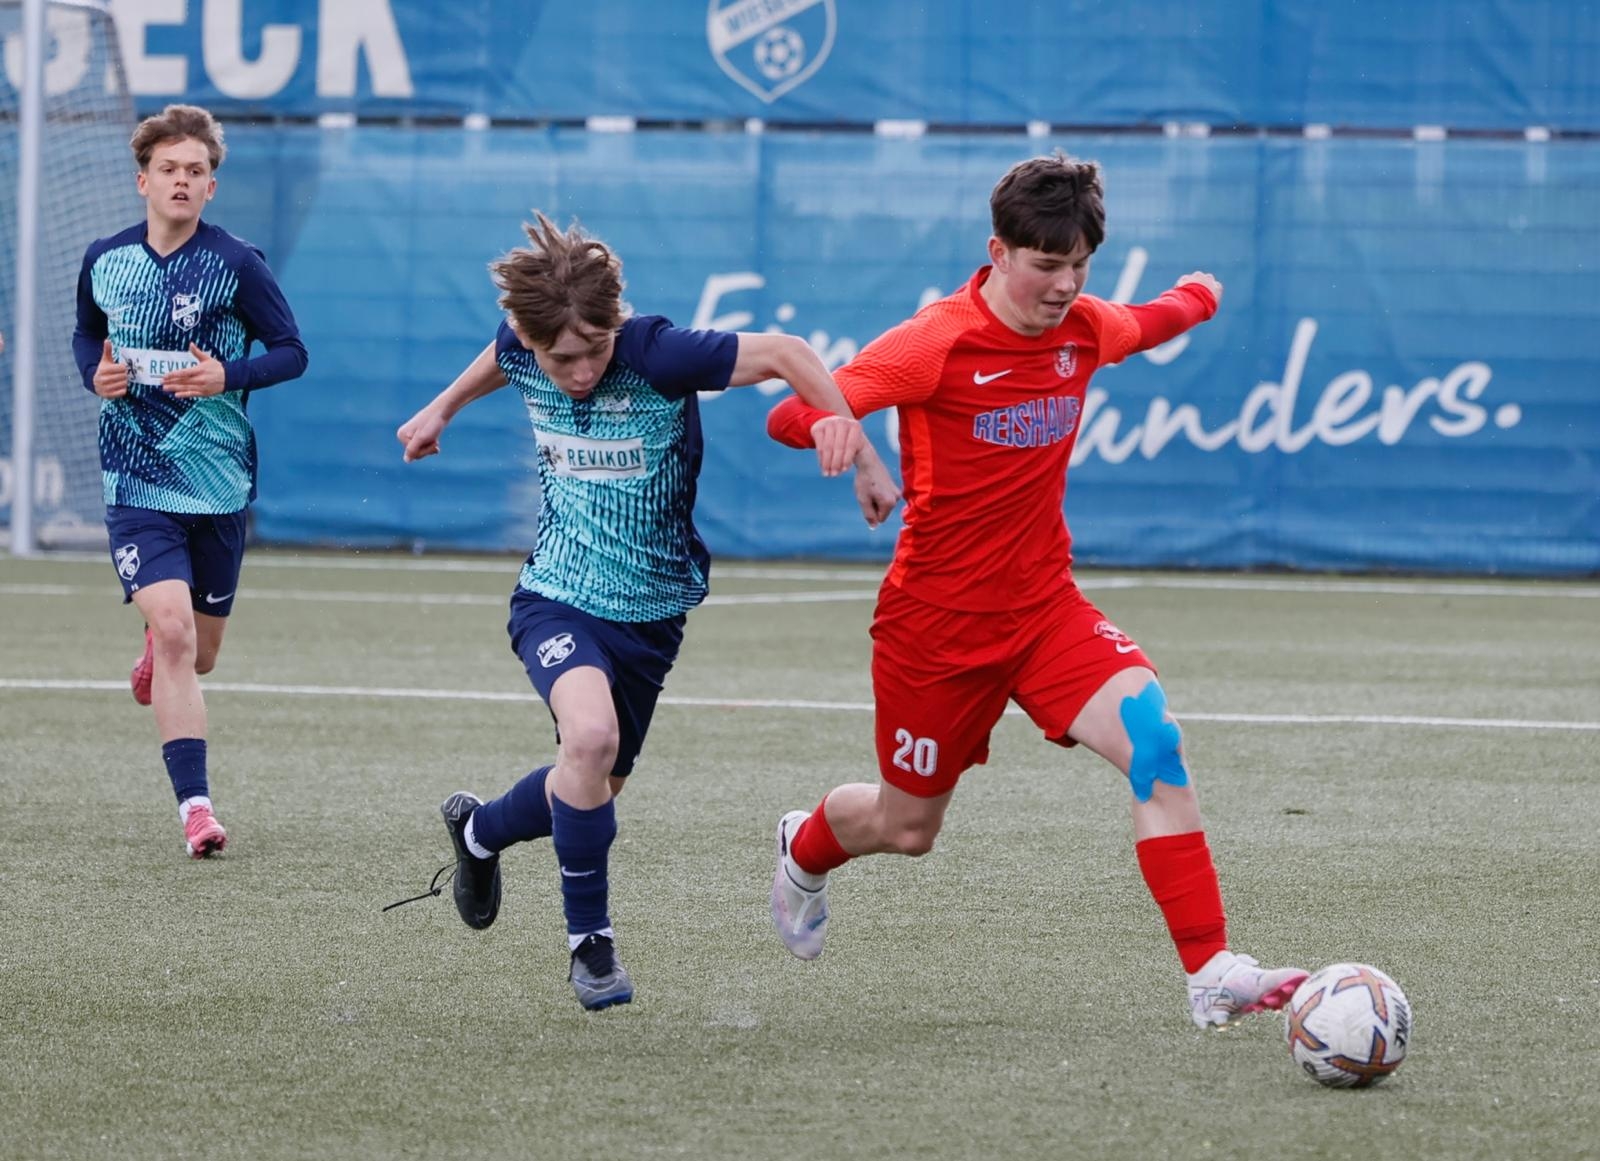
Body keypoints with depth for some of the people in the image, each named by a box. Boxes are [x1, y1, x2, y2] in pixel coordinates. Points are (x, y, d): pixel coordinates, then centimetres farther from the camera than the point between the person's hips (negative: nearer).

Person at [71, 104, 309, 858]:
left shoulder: (236, 265, -7)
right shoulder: (104, 261, 1)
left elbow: (291, 351, -2)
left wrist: (228, 376, -20)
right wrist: (96, 374, -3)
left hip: (219, 480, 0)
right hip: (136, 479, 0)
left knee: (198, 655, 13)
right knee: (173, 626, -20)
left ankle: (158, 648, 53)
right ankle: (195, 804, -19)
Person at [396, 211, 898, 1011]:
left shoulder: (656, 354, -24)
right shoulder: (522, 350, -11)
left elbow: (785, 354, -20)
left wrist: (862, 459, -23)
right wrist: (441, 409, 31)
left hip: (649, 609, 0)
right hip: (557, 595, 0)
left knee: (593, 787, 14)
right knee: (590, 735, -29)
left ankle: (480, 831, 48)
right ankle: (589, 940, -12)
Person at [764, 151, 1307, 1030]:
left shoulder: (1083, 329, 0)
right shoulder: (939, 342, -18)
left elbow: (1148, 324, 27)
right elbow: (791, 416, -23)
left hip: (1045, 608, 4)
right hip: (937, 621, -4)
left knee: (1155, 742, -22)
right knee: (907, 829, 12)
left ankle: (1211, 975, -24)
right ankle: (803, 849, 50)